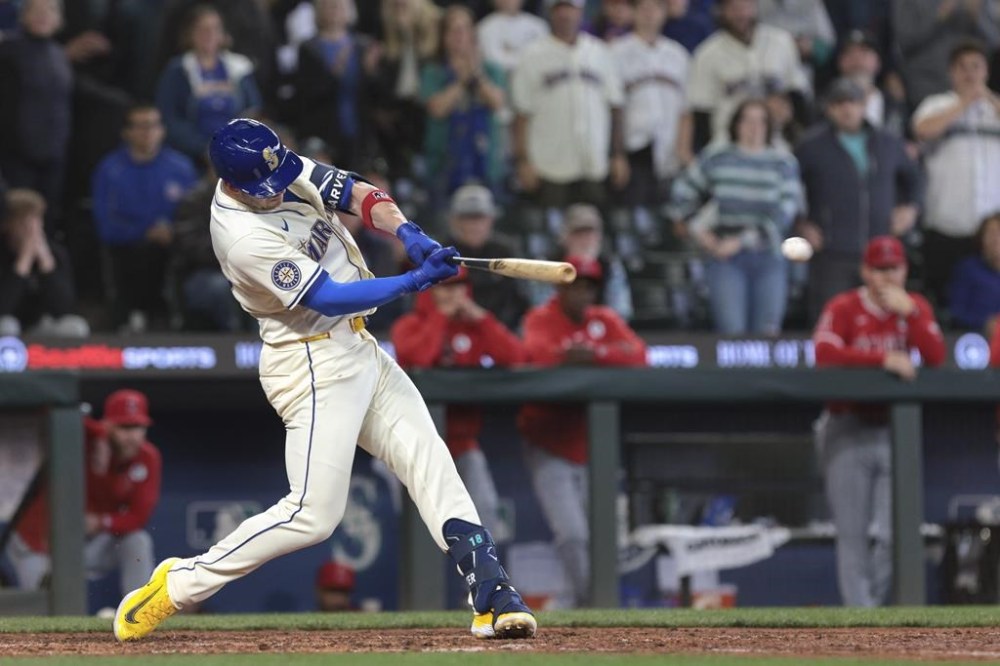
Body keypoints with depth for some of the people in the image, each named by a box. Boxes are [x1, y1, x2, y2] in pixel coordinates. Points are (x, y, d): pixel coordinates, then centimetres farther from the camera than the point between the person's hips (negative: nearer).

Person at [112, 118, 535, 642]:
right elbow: (328, 298, -25)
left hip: (356, 346, 9)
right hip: (312, 364, -9)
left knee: (429, 461, 0)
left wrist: (408, 235, -18)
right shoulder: (245, 238, -25)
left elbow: (360, 195, 1)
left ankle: (492, 598, -3)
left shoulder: (284, 171, -1)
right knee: (313, 515, -12)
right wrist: (415, 281, -27)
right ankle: (178, 585, -2)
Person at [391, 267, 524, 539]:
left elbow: (514, 357, -6)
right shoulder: (410, 325, 0)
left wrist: (481, 319, -10)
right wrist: (441, 317, -14)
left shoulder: (475, 325, 9)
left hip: (463, 438, 3)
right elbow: (418, 358, -24)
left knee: (485, 507, -10)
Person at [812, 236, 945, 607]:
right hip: (848, 432, -3)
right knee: (852, 532, -5)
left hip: (896, 432, 3)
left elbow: (936, 358, -4)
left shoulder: (916, 308, 9)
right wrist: (884, 359, -22)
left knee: (894, 531, -6)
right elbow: (824, 354, -18)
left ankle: (877, 602, 11)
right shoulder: (843, 308, -2)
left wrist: (908, 312, -13)